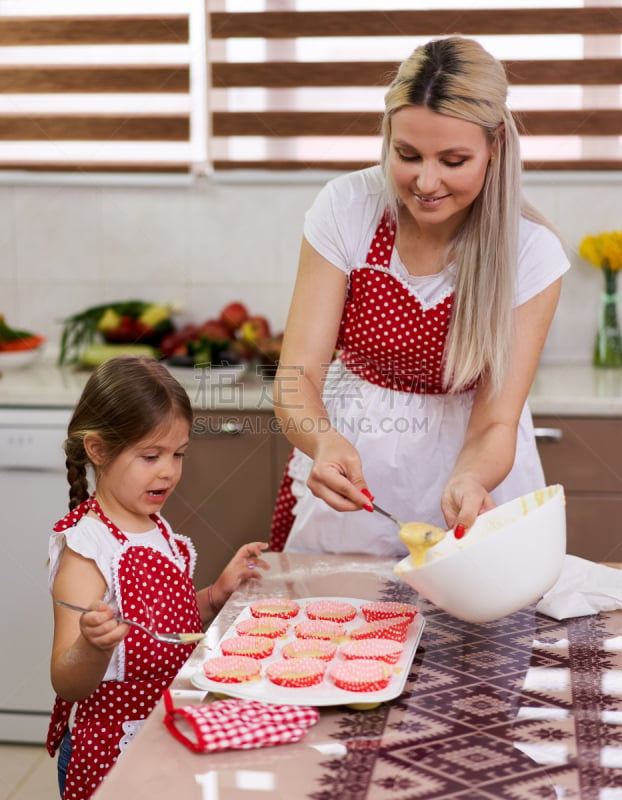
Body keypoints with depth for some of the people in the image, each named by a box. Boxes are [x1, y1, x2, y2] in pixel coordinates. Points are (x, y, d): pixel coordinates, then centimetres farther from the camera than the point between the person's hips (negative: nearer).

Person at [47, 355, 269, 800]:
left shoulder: (157, 529, 5)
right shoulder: (86, 550, -20)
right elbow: (68, 687, -23)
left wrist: (217, 594, 3)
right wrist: (93, 646, -43)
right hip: (112, 761, -8)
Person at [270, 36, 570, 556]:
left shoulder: (532, 251, -16)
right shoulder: (346, 207, -15)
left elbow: (495, 423, -16)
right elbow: (297, 376, -16)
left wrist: (470, 481, -38)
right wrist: (324, 443, -38)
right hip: (348, 465, 1)